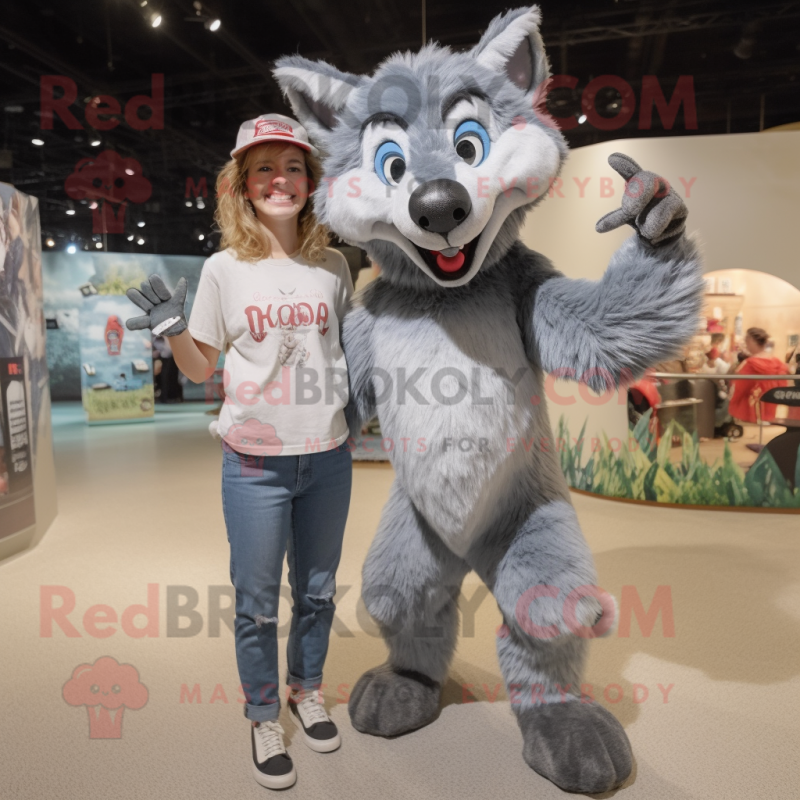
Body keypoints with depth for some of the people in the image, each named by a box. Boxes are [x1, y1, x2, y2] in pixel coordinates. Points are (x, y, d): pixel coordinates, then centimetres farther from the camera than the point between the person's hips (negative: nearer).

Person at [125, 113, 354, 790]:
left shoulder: (333, 266, 3)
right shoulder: (225, 269, -3)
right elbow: (201, 367, 3)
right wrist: (171, 330, -14)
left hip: (328, 456, 3)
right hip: (255, 462, -2)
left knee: (318, 591, 18)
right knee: (258, 604, 10)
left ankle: (307, 691, 44)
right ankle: (264, 719, 35)